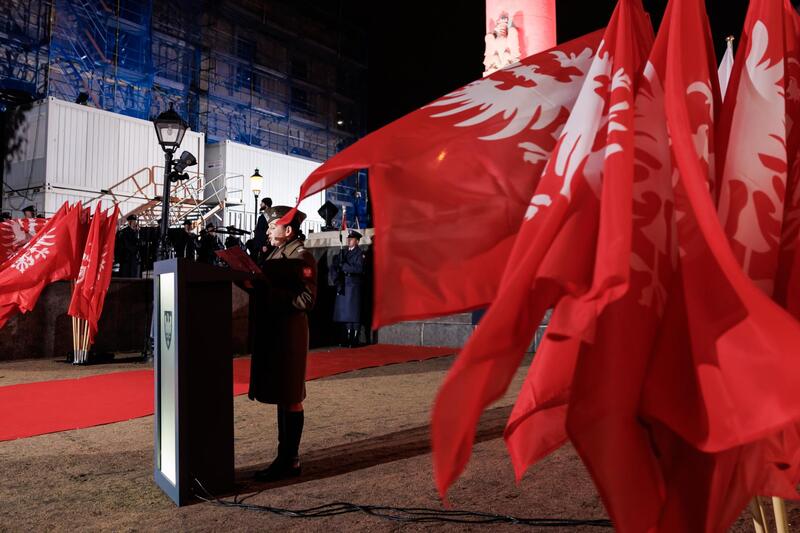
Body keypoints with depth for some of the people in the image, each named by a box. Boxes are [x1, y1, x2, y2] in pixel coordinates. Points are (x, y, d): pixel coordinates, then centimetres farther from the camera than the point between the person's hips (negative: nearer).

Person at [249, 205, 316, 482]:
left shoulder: (301, 256, -11)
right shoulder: (276, 254, 18)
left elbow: (306, 299, -19)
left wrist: (270, 291, -20)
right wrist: (256, 286, 3)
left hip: (289, 334, -10)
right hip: (272, 332, 10)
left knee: (290, 398, -1)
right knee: (282, 396, 15)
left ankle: (289, 460, 9)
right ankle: (286, 456, 25)